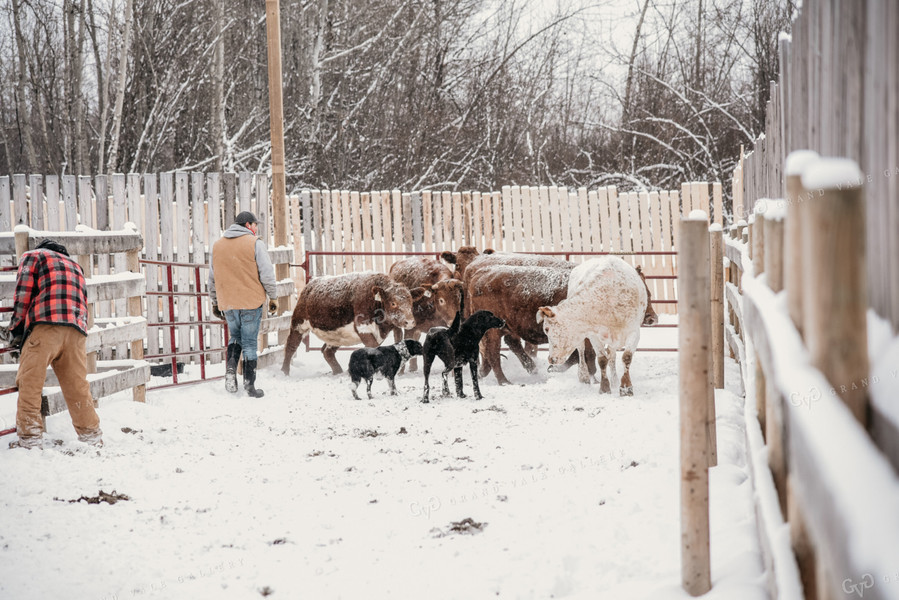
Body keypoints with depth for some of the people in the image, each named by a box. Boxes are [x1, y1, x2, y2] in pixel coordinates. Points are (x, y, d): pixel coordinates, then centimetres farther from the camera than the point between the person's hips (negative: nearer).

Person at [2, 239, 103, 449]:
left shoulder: (33, 256, 19)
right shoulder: (75, 266, 36)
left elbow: (23, 292, 5)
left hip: (45, 325, -5)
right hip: (77, 331, 5)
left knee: (29, 382, -4)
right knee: (77, 386, 9)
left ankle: (29, 436, -11)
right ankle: (92, 436, 7)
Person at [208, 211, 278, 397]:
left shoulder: (217, 246, 10)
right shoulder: (254, 244, -6)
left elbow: (212, 278, 14)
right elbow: (267, 274, -9)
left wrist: (215, 302, 22)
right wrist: (273, 297, 1)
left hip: (228, 303, 4)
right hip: (251, 302, -4)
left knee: (235, 338, 22)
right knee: (250, 342, 4)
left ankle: (230, 369, -1)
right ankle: (250, 384, 7)